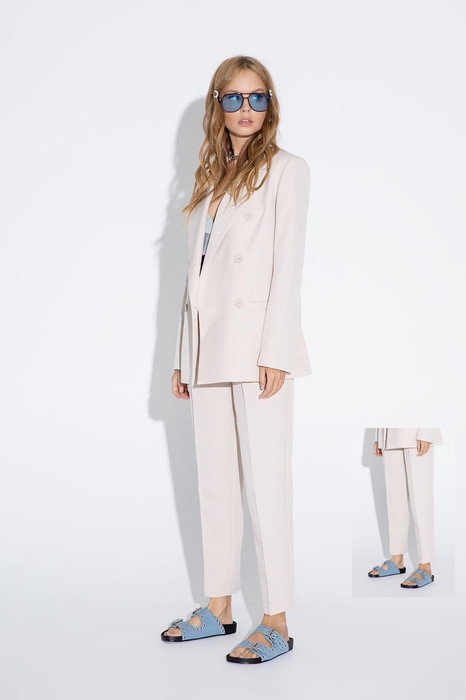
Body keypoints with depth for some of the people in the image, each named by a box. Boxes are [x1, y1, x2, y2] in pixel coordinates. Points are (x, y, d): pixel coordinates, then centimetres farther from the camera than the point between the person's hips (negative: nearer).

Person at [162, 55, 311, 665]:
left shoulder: (286, 169, 1)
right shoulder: (211, 178, 19)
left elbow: (289, 265, -7)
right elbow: (197, 271, 16)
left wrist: (274, 353, -15)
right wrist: (182, 357, 12)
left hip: (257, 346, -6)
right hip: (208, 350, 7)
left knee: (265, 482, -5)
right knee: (214, 482, 10)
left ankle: (277, 623, 3)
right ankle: (218, 608, 21)